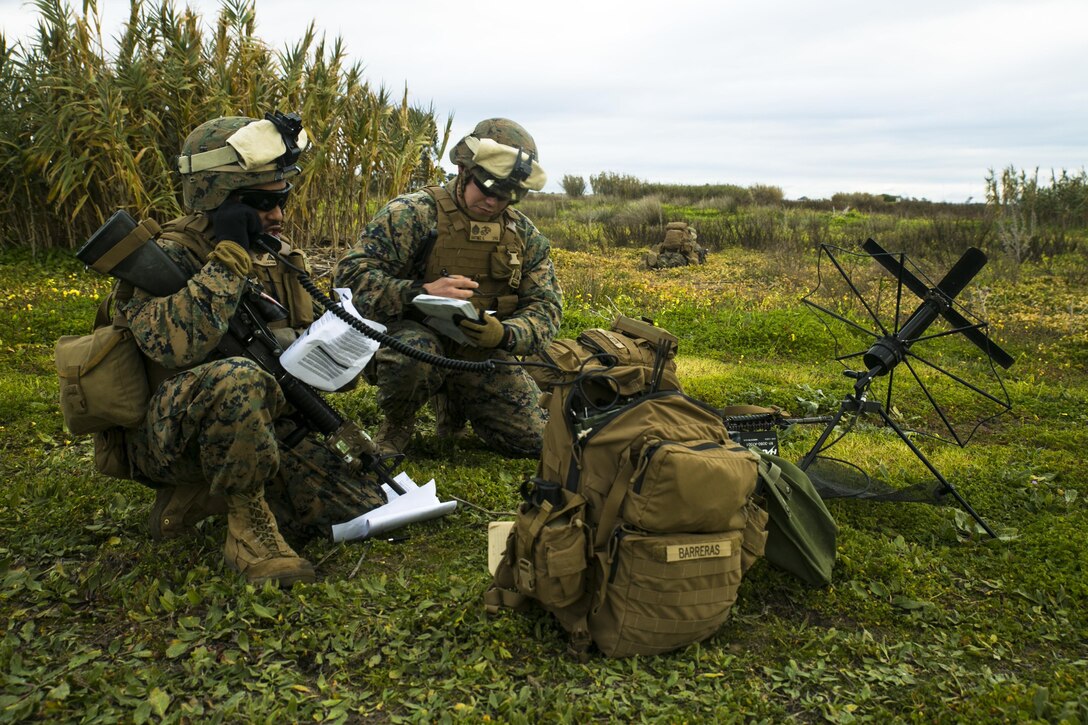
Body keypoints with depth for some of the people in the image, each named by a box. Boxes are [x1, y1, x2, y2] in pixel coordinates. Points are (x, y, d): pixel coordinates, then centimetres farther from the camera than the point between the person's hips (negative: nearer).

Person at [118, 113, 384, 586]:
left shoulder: (275, 253, 8)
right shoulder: (169, 256, -13)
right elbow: (175, 343, -34)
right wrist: (229, 255, -27)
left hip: (268, 428, 7)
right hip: (169, 438, -7)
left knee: (364, 512, -6)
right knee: (235, 378, -41)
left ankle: (206, 496, 7)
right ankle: (247, 525, -18)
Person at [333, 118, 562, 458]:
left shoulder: (525, 236, 2)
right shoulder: (413, 213, -13)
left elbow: (546, 306, 0)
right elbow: (350, 275, -18)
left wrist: (505, 334, -23)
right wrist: (420, 293, -34)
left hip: (480, 354, 5)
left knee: (534, 440, -2)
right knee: (415, 352, -40)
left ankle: (454, 402, 27)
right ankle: (397, 425, -4)